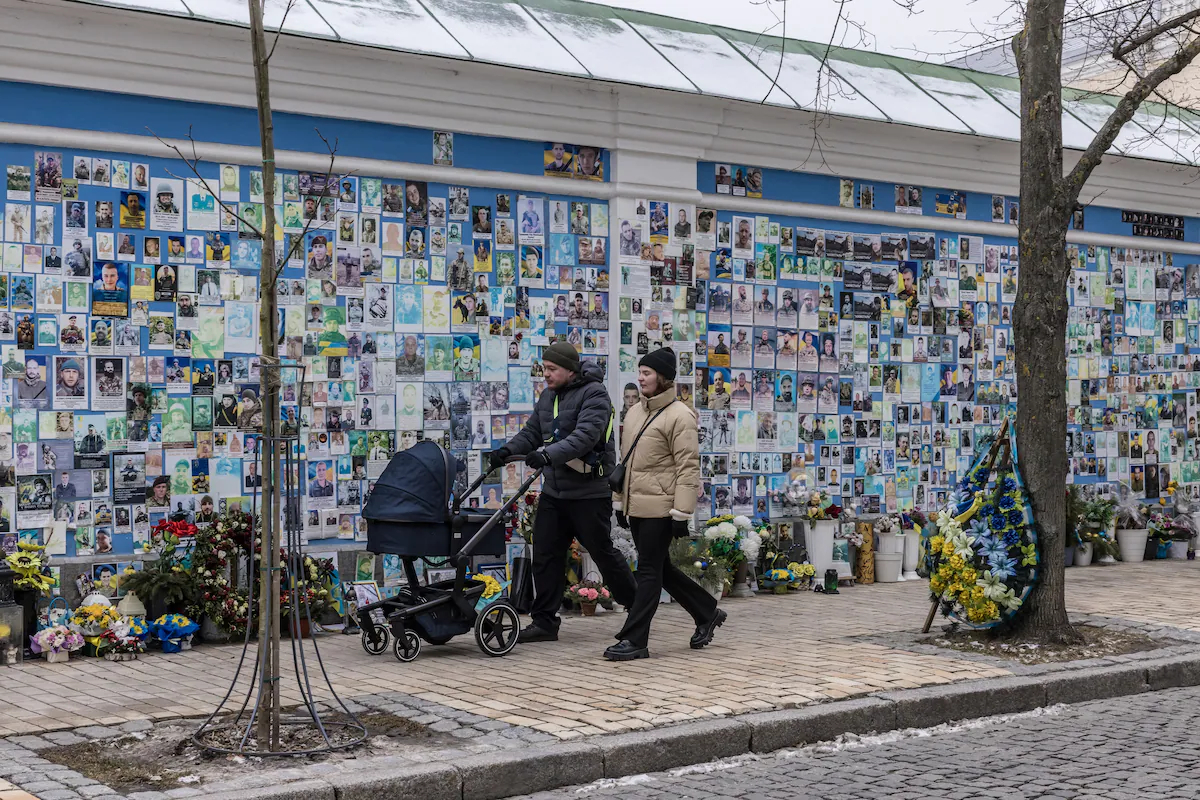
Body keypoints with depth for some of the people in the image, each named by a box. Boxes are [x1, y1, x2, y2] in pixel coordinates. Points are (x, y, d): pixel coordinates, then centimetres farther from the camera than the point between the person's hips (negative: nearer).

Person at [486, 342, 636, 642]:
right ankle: (544, 622, 9)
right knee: (546, 556, 3)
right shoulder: (548, 396, 14)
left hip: (588, 493, -7)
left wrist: (549, 454, -38)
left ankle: (637, 605, 24)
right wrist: (507, 451, -5)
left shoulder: (594, 394, -13)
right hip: (553, 491, 7)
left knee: (603, 552, 4)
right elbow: (532, 432, 14)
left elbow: (585, 436, -26)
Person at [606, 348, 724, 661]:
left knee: (649, 573, -3)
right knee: (661, 569, 16)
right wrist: (620, 502, 19)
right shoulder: (635, 412, 15)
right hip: (636, 506, 9)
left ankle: (634, 640, 2)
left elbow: (688, 467, -15)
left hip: (659, 508, -9)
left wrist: (681, 513, -18)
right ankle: (707, 613, 31)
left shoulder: (679, 416, -11)